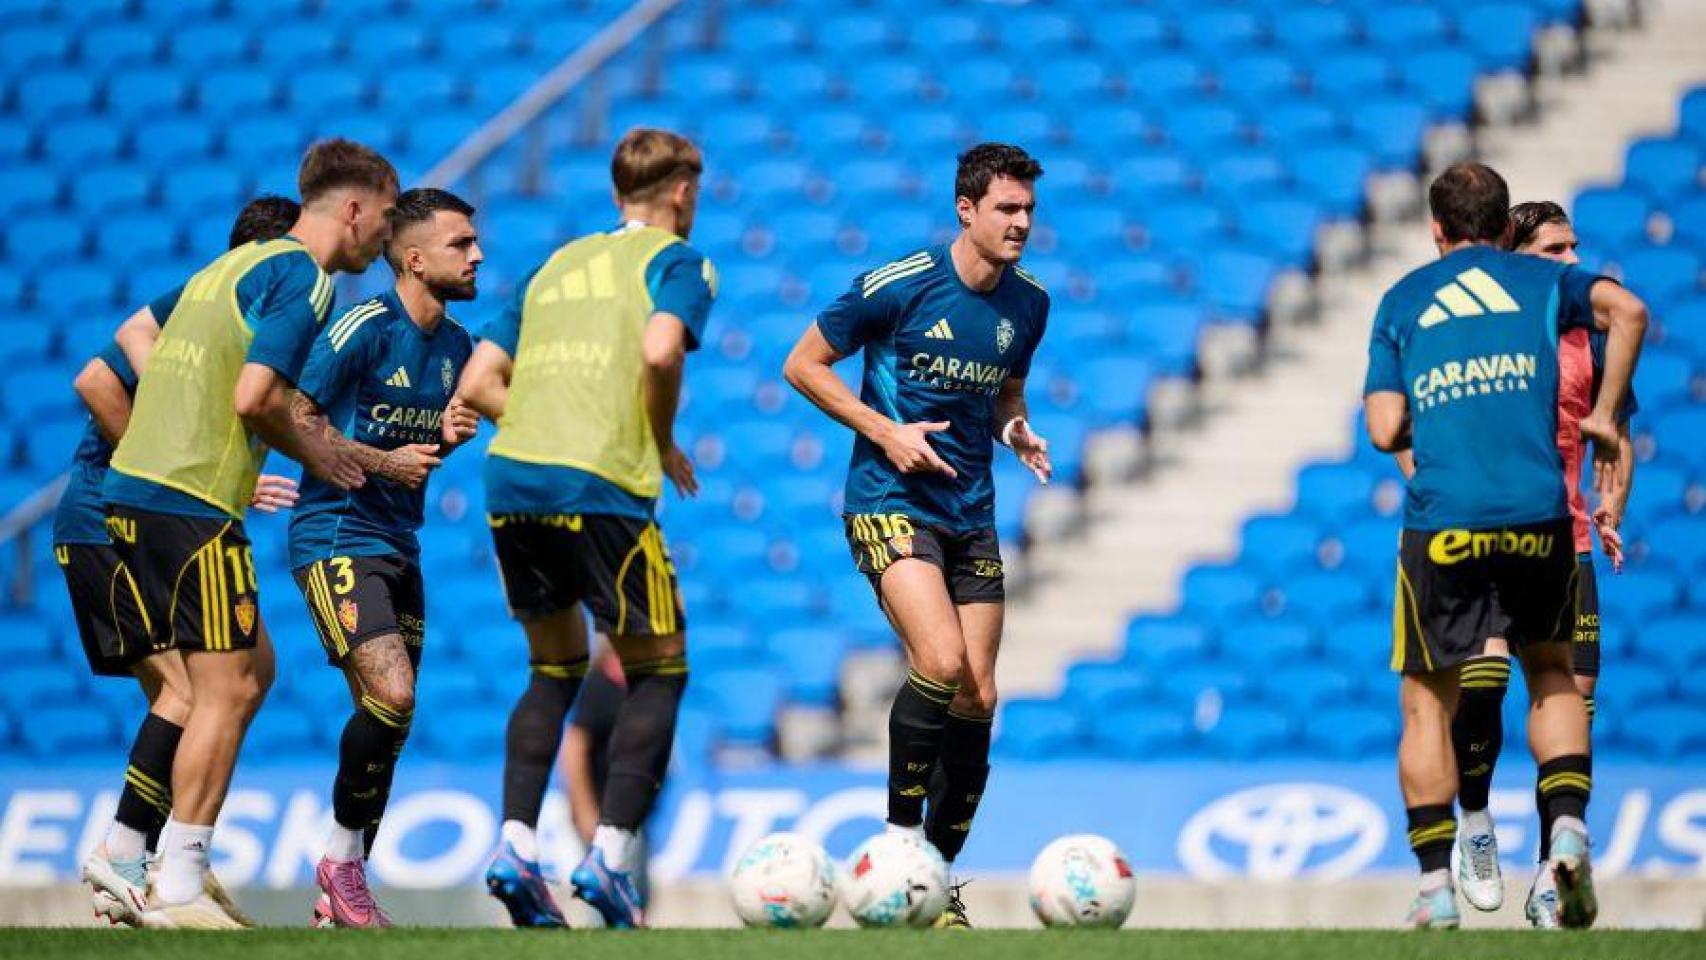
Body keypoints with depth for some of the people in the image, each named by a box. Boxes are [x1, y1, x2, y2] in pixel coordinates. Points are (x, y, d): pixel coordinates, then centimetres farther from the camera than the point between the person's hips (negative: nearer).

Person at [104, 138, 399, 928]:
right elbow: (254, 396, -19)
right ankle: (178, 890, -5)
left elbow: (134, 337, 26)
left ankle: (179, 862, 13)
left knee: (251, 671, 16)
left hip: (131, 488, 9)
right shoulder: (302, 275, -8)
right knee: (226, 690, -4)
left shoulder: (234, 264, 20)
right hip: (191, 505, -9)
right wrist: (310, 452, -2)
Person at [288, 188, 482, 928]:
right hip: (335, 538, -8)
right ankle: (342, 859, -4)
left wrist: (450, 437, 0)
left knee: (389, 719, 8)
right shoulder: (362, 330, -14)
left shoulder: (456, 345, 10)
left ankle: (341, 895, 18)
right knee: (391, 698, -22)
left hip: (399, 546, 8)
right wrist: (380, 462, -18)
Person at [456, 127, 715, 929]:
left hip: (511, 480, 6)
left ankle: (515, 844, 6)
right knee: (657, 673, 9)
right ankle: (610, 855, -5)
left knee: (555, 667, 21)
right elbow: (660, 352, -15)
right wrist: (664, 444, 0)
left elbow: (477, 386, 17)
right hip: (601, 489, -6)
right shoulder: (678, 262, 7)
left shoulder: (555, 267, 24)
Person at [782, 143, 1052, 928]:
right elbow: (803, 366, -4)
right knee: (942, 661, -26)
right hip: (890, 502, -6)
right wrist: (885, 431, -14)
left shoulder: (1028, 304, 5)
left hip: (971, 516, 6)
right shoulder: (898, 286, -11)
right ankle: (899, 832, -8)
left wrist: (1017, 431, -1)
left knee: (977, 700, 1)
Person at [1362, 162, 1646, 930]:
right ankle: (1566, 832, -2)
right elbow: (1626, 310, -4)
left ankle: (1436, 887, 4)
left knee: (1426, 701, 11)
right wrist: (1602, 418, 5)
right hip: (1538, 514, 1)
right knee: (1552, 675, 21)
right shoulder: (1541, 281, 16)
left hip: (1441, 521, -1)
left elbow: (1385, 429, 6)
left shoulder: (1401, 300, 16)